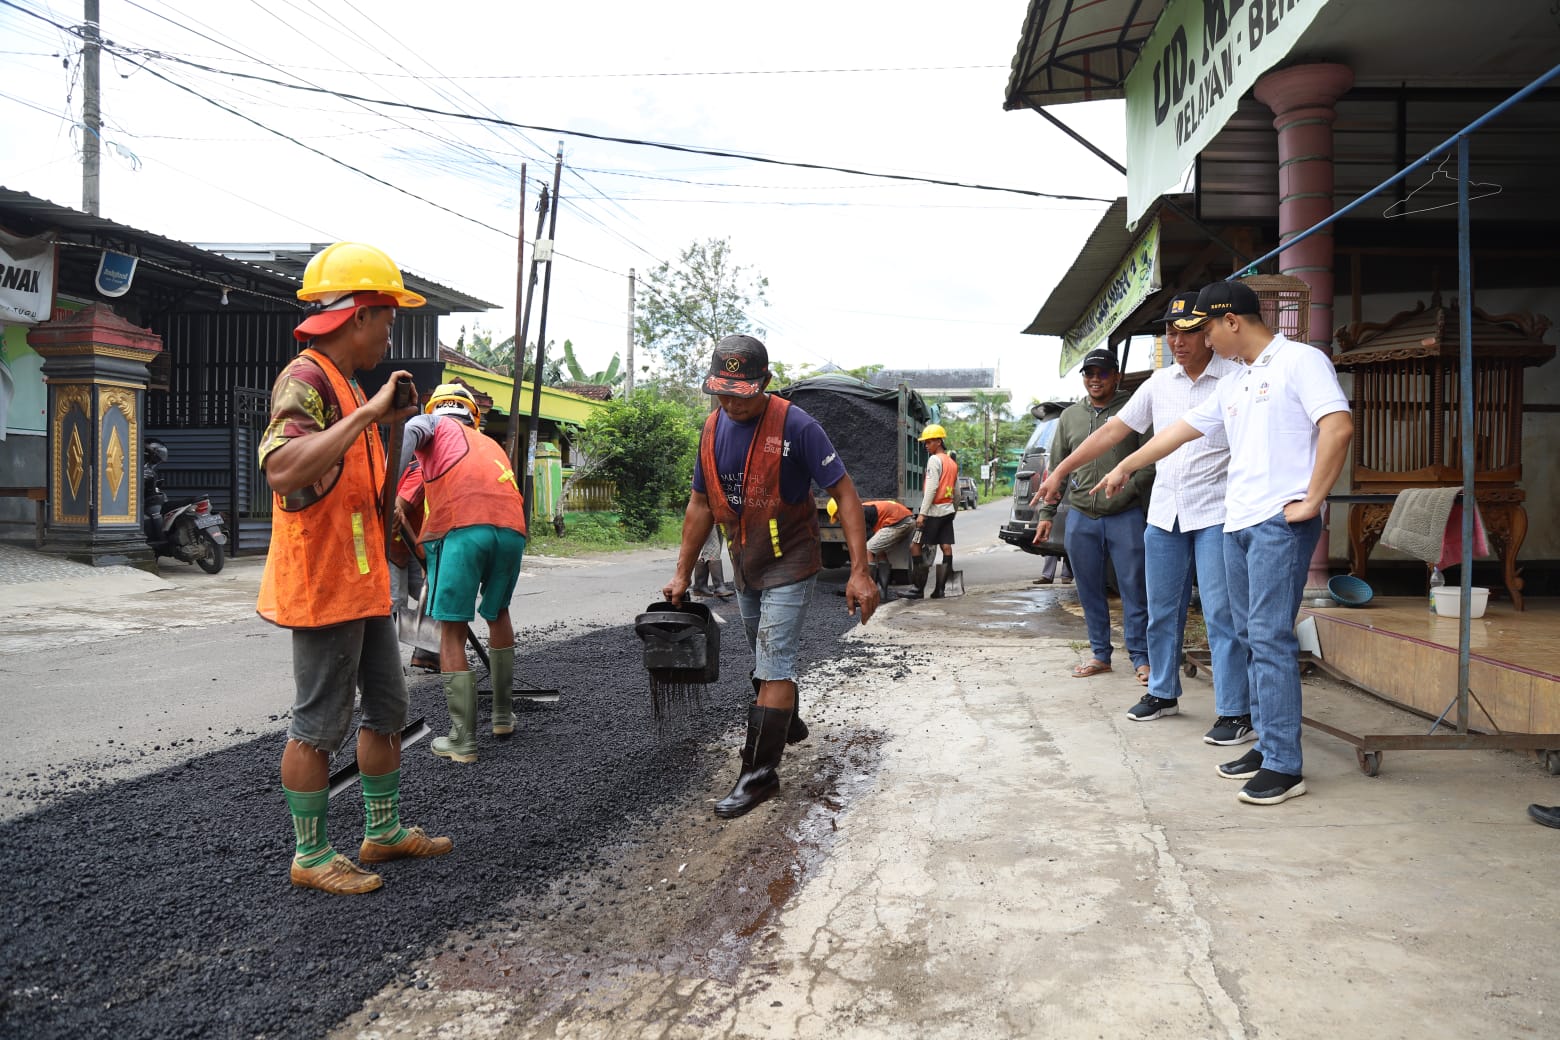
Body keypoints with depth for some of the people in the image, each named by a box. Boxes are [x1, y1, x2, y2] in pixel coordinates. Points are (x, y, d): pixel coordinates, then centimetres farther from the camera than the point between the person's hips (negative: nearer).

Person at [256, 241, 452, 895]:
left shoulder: (345, 385, 16)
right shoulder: (304, 381, -16)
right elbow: (282, 471, -35)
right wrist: (368, 412, -33)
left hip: (364, 583, 10)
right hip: (323, 587, -10)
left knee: (386, 710, 17)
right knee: (320, 726, 2)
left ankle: (384, 831, 31)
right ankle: (310, 855, 17)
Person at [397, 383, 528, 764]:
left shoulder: (434, 423, 23)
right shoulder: (490, 444, 37)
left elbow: (408, 433, -1)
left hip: (461, 527, -5)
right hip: (512, 529, 5)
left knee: (452, 631, 4)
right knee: (498, 613, 27)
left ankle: (462, 740, 4)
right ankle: (503, 715, 32)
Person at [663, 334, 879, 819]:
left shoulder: (795, 425, -20)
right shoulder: (714, 428, -1)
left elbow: (845, 495, -20)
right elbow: (701, 504, 8)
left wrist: (859, 572, -26)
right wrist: (682, 573, 8)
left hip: (789, 565, -6)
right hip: (745, 567, 7)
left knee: (773, 666, -9)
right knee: (766, 660, 21)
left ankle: (759, 772, -1)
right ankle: (788, 724, 44)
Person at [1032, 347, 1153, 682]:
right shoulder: (1069, 416, 13)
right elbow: (1057, 468, 15)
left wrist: (1128, 487, -19)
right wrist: (1045, 513, 11)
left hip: (1126, 516, -4)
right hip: (1080, 518, 4)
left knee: (1133, 589, -1)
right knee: (1089, 591, 10)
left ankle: (1141, 657, 9)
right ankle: (1100, 655, 22)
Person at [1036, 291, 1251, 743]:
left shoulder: (1235, 378, -6)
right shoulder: (1159, 383, 10)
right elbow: (1113, 430, 12)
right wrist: (1060, 471, 11)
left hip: (1216, 514, -6)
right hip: (1163, 513, 6)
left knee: (1221, 612, -6)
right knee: (1161, 609, 13)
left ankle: (1236, 711, 2)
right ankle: (1162, 693, 27)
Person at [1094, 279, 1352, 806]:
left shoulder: (1300, 361, -4)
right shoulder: (1234, 384, 22)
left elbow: (1339, 426, -15)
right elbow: (1182, 429, 30)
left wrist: (1311, 501, -16)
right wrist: (1125, 467, 35)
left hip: (1280, 522, -9)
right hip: (1237, 523, 9)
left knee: (1270, 638, -11)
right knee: (1250, 638, 9)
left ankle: (1284, 766, -6)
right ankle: (1266, 744, 17)